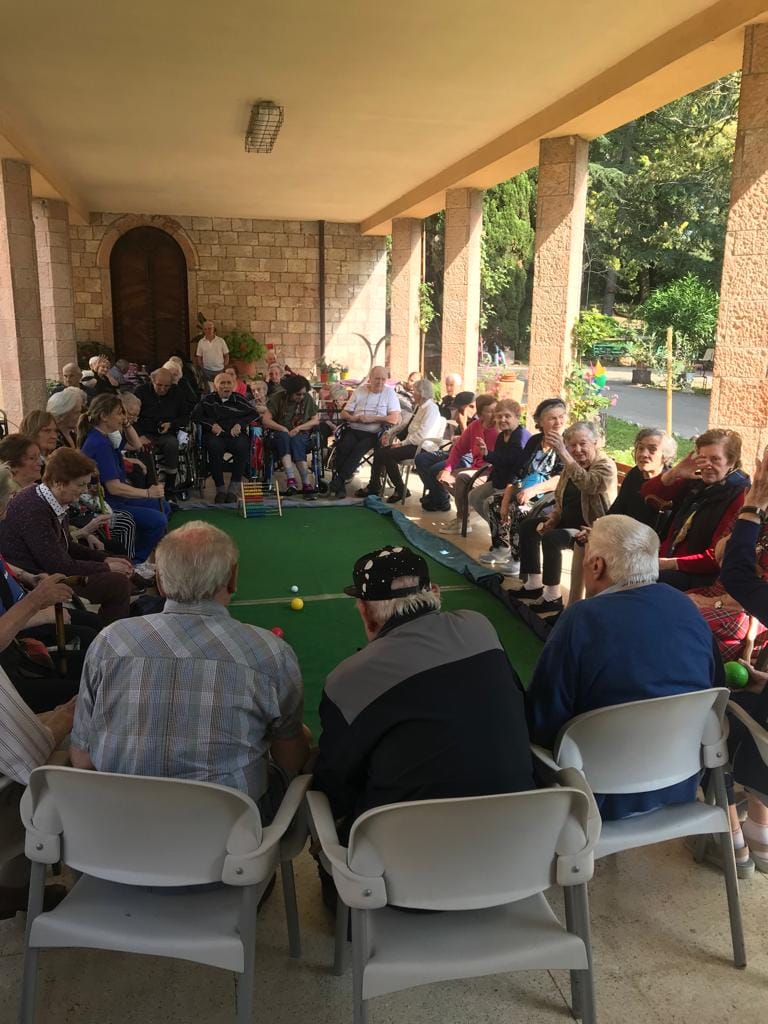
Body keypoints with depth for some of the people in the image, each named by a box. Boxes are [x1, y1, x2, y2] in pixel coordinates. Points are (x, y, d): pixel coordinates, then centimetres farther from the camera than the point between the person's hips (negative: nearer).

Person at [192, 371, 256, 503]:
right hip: (215, 435, 0)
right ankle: (220, 488, -24)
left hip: (236, 434, 1)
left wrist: (240, 424, -4)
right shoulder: (207, 400, 15)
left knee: (242, 446, -34)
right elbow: (195, 415, 7)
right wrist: (211, 424, -6)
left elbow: (253, 414, 10)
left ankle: (233, 488, -25)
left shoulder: (239, 400, 16)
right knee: (214, 447, -36)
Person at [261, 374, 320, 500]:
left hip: (302, 435, 1)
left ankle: (306, 484, -44)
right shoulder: (278, 398, -2)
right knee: (284, 437, -37)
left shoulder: (308, 399, 4)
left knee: (295, 440, -36)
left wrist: (298, 428, -12)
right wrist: (283, 429, -18)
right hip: (280, 434, 0)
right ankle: (290, 478, -51)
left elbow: (315, 420, 3)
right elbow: (265, 420, -7)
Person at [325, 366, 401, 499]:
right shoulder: (359, 391, 15)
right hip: (353, 430, 3)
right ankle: (340, 486, -26)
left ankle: (338, 481, -27)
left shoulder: (389, 392, 6)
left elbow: (395, 419, -6)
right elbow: (344, 413, 13)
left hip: (373, 433, -2)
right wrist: (355, 418, -9)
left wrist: (372, 418, -12)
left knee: (358, 449, -32)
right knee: (342, 447, -27)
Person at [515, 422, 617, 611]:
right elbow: (560, 500, 18)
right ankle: (534, 585, 10)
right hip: (568, 521, 9)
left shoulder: (606, 466, -15)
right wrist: (551, 520, -2)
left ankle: (552, 597, -19)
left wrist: (562, 453, -44)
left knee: (551, 538, -29)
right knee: (528, 526, 9)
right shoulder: (570, 466, 10)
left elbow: (587, 484, -37)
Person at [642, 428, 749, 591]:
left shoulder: (739, 497, -12)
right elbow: (648, 492, 10)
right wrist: (675, 473, -8)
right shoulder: (695, 482, 9)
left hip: (698, 575, -7)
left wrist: (670, 563, -20)